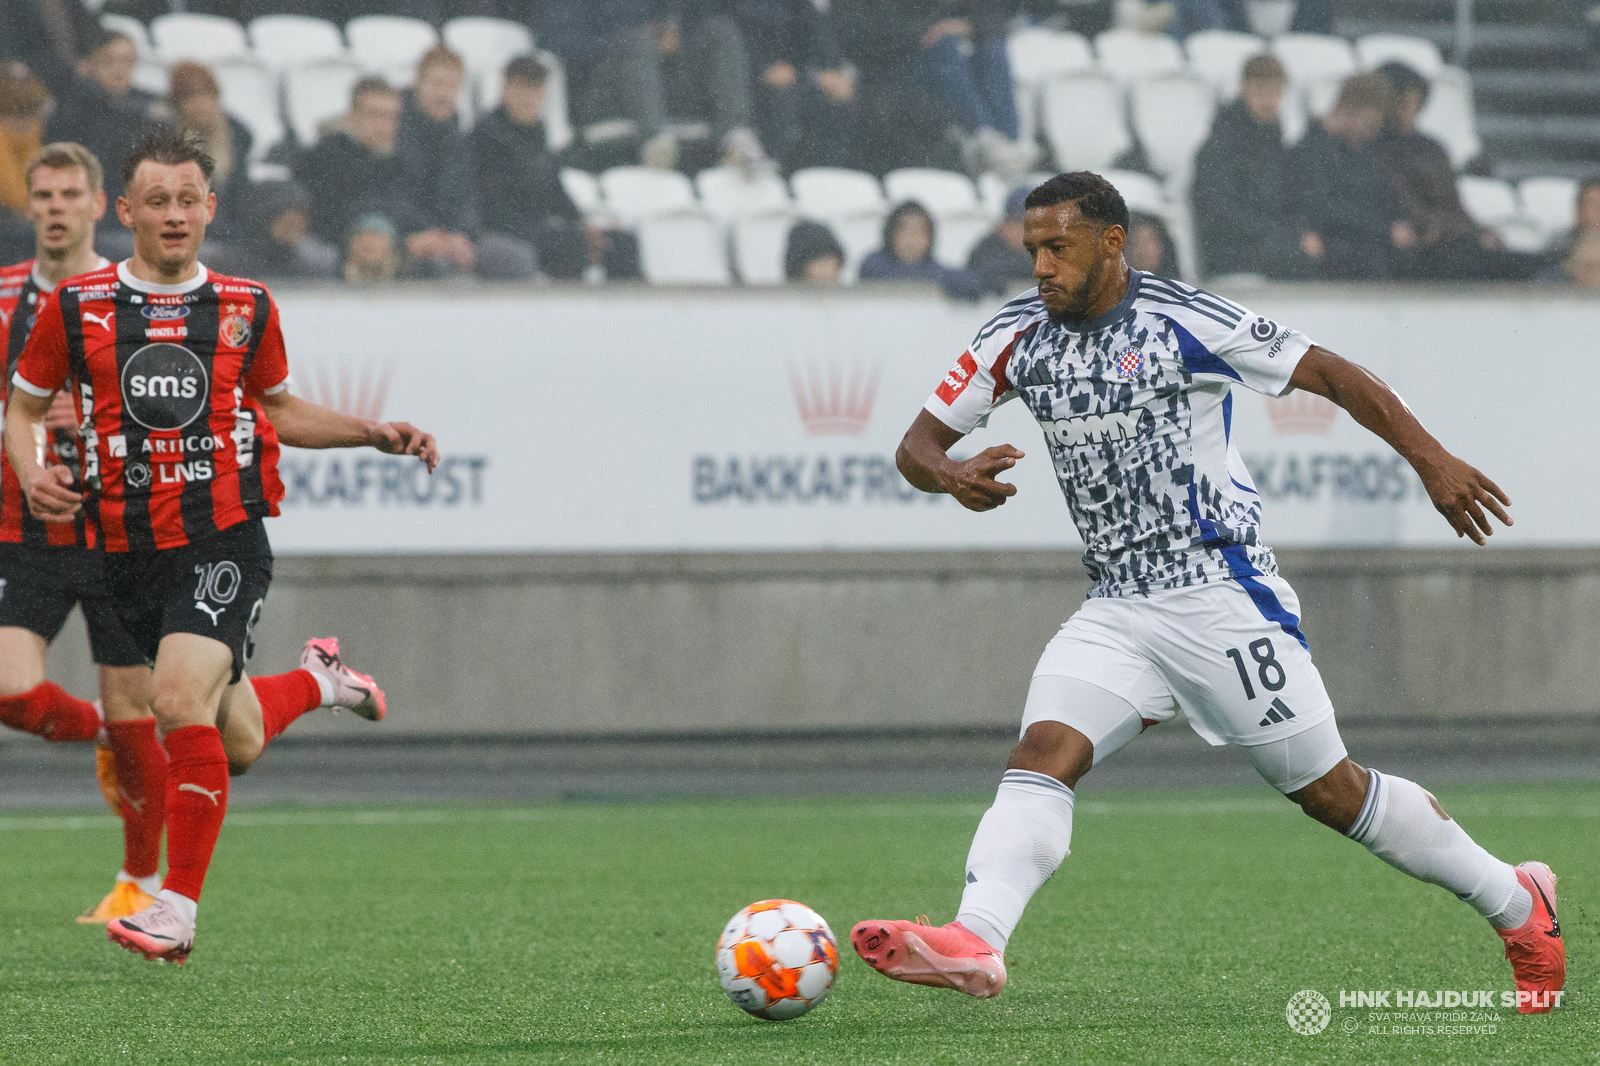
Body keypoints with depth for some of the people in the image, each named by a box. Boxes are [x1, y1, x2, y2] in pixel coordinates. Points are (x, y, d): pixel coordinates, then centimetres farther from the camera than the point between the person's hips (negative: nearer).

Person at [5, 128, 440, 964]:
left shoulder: (246, 308, 3)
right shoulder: (76, 306, 0)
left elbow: (279, 409, 19)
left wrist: (376, 433, 8)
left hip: (224, 541, -2)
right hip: (129, 549, 2)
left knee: (181, 703, -25)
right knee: (238, 744, 9)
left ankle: (177, 910, -15)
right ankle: (316, 681, 45)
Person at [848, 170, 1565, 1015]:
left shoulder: (1185, 322, -12)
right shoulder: (1019, 336, 2)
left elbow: (1335, 376, -8)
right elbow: (917, 445, 6)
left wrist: (1431, 460, -19)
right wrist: (949, 475, -18)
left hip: (1223, 594, -5)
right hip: (1117, 612, 5)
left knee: (1329, 793, 1)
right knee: (1041, 753, -19)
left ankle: (1517, 905, 19)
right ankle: (973, 942, -35)